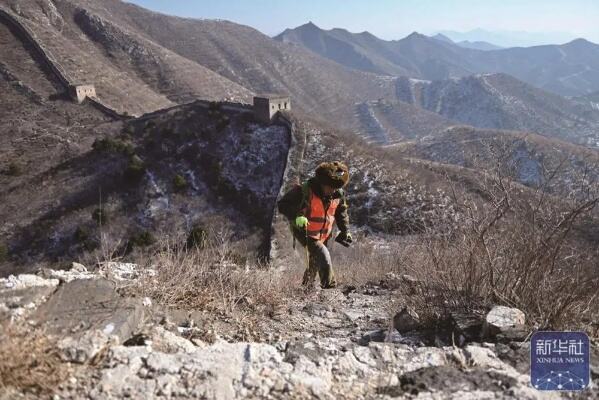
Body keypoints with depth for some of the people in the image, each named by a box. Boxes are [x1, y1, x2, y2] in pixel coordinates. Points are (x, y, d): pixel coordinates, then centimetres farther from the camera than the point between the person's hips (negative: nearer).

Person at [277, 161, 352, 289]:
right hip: (306, 233, -6)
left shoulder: (338, 194, -8)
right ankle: (329, 286, -4)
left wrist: (345, 231, 7)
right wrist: (296, 217, -40)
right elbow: (283, 205, -24)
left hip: (324, 235, 6)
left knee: (315, 262, 20)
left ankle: (306, 285, 44)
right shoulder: (304, 191, -27)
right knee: (324, 256, -23)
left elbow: (341, 212, 10)